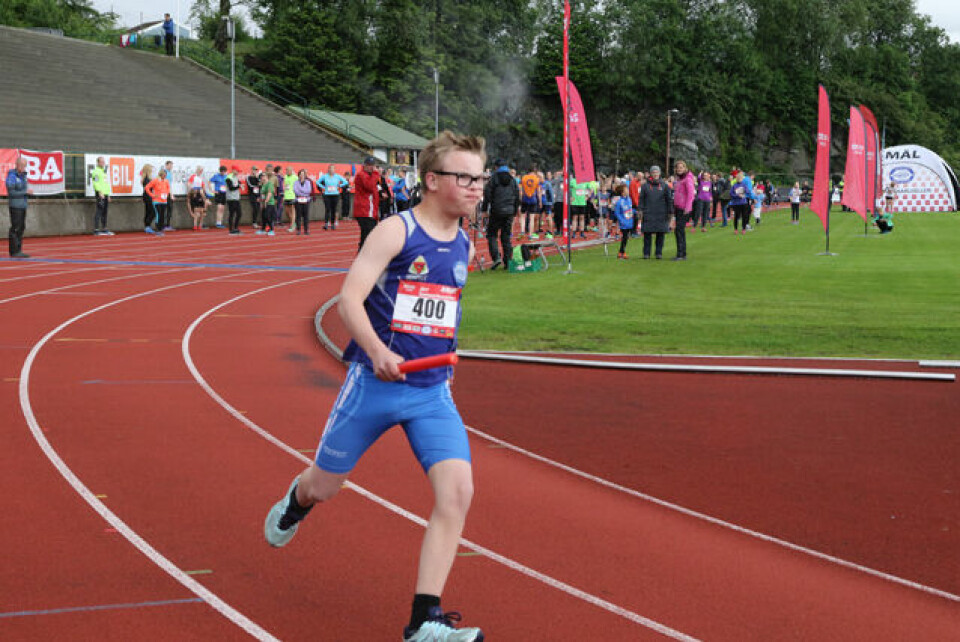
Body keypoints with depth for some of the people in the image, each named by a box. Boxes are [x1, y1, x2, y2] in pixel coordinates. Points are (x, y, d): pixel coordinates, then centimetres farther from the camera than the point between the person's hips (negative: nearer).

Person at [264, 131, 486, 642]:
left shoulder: (464, 246, 8)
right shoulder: (395, 232, -11)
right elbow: (349, 298, -19)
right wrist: (377, 352, -34)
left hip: (432, 391, 4)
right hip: (374, 383, -4)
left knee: (457, 490, -17)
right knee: (323, 488, 13)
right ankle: (296, 502, 54)